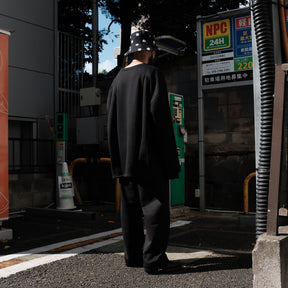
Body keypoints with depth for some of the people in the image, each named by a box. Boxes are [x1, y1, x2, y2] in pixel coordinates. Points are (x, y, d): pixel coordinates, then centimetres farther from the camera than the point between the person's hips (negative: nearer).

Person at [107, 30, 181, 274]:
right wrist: (170, 153, -9)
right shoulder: (152, 74, -5)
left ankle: (133, 255, 16)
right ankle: (154, 259, -1)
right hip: (148, 153, -7)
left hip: (125, 157, 7)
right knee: (155, 205, -2)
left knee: (131, 206, 11)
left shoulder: (119, 78, 14)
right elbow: (160, 114, -13)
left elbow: (111, 118, 13)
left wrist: (118, 157, 16)